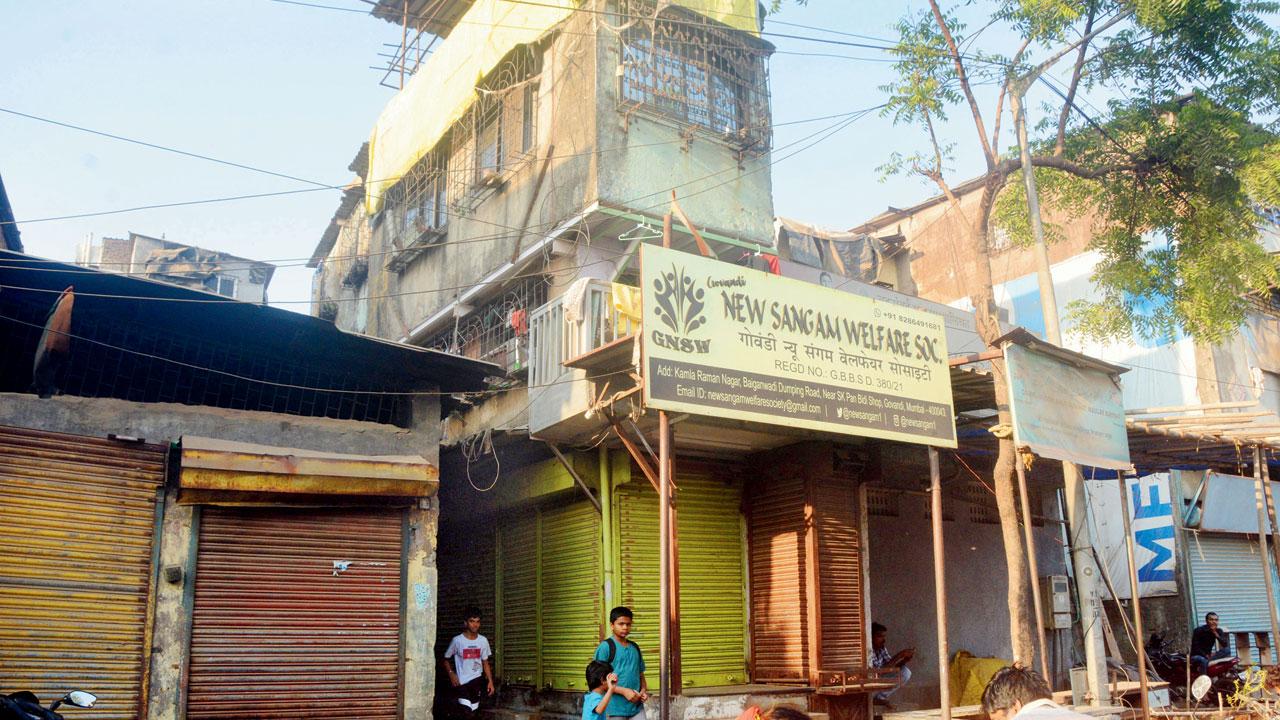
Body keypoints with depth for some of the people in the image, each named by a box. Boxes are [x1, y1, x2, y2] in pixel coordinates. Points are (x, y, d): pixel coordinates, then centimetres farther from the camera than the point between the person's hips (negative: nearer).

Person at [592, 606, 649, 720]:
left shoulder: (635, 648, 12)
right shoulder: (606, 647, -7)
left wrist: (644, 690, -1)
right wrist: (623, 691, -17)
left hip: (637, 707, 5)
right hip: (615, 709, -5)